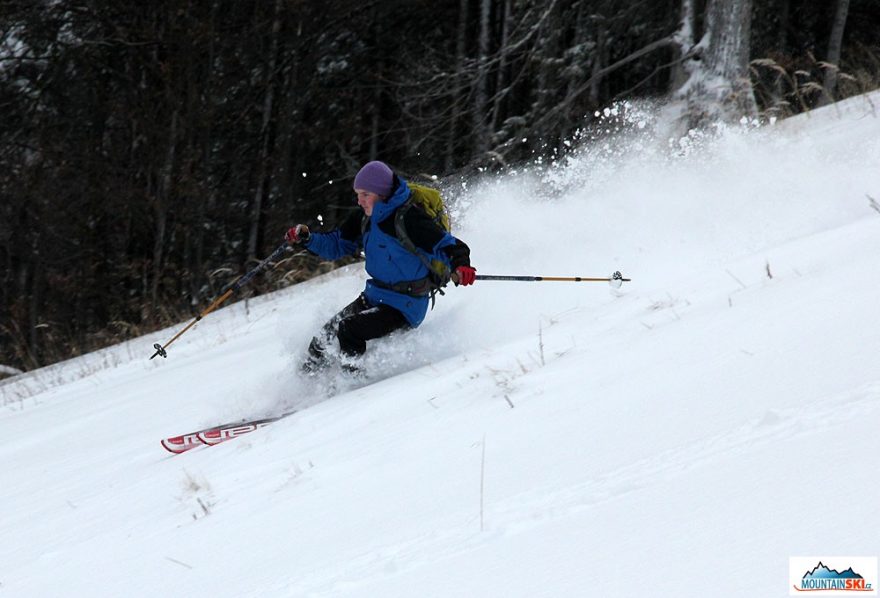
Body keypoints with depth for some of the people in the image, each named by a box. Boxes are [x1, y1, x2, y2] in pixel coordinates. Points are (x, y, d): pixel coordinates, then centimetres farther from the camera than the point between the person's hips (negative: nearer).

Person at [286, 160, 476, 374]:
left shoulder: (409, 219, -20)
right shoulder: (365, 218, 4)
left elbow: (448, 246, -22)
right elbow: (336, 245, 16)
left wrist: (460, 267, -44)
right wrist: (306, 239, -1)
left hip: (405, 306, -8)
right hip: (373, 296, 8)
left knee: (348, 331, -23)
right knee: (325, 338, 2)